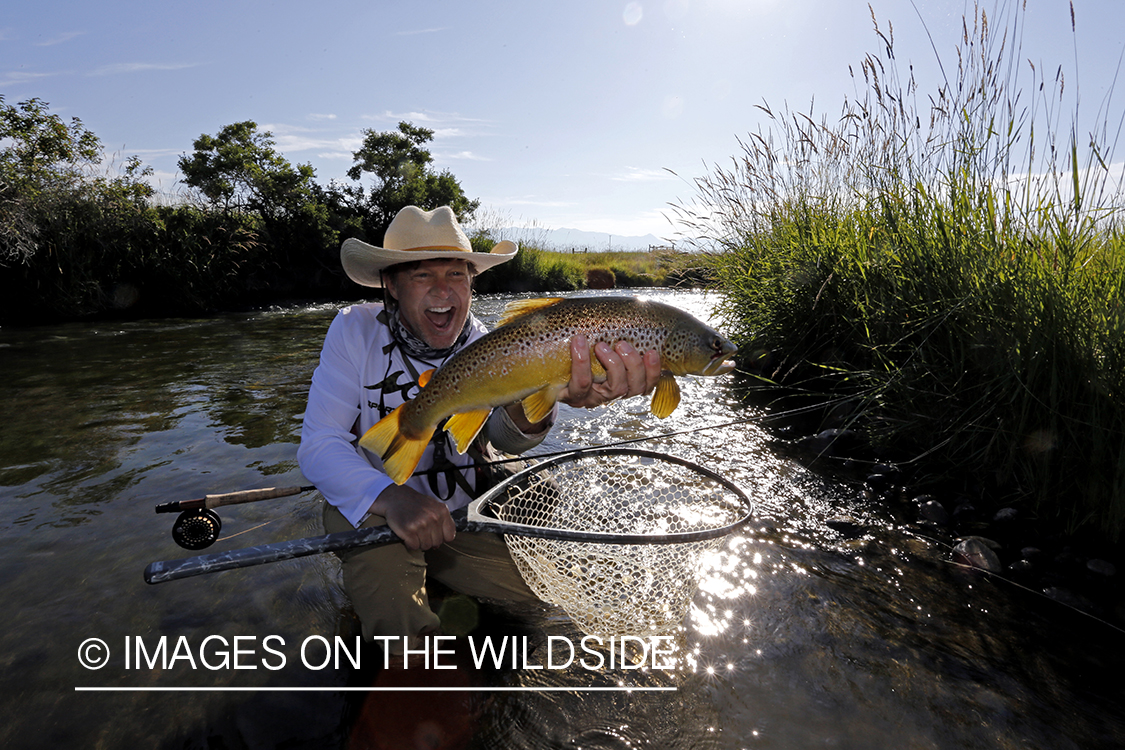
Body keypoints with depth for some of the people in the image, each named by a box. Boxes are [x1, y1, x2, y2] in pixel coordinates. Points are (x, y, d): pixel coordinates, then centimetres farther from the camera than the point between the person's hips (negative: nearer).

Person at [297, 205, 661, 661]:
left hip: (467, 518, 2)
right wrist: (393, 499, -42)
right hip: (371, 510, -1)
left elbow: (508, 437, -33)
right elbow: (318, 446, -21)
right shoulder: (355, 331, -15)